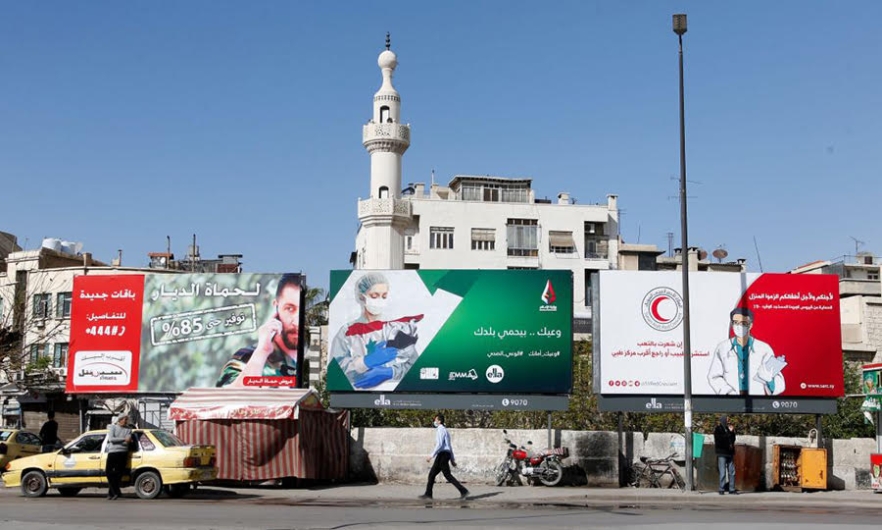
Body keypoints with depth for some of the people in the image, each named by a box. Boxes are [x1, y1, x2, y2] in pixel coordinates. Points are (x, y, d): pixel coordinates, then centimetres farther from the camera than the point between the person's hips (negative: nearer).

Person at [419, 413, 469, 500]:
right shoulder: (444, 430, 23)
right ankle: (428, 494, 8)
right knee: (432, 473, 9)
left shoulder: (440, 430, -10)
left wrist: (431, 455, -22)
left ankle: (463, 491, -9)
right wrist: (452, 459, 23)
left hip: (442, 455, -10)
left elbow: (439, 445, -21)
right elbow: (449, 446, 23)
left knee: (447, 475, -8)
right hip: (445, 455, 10)